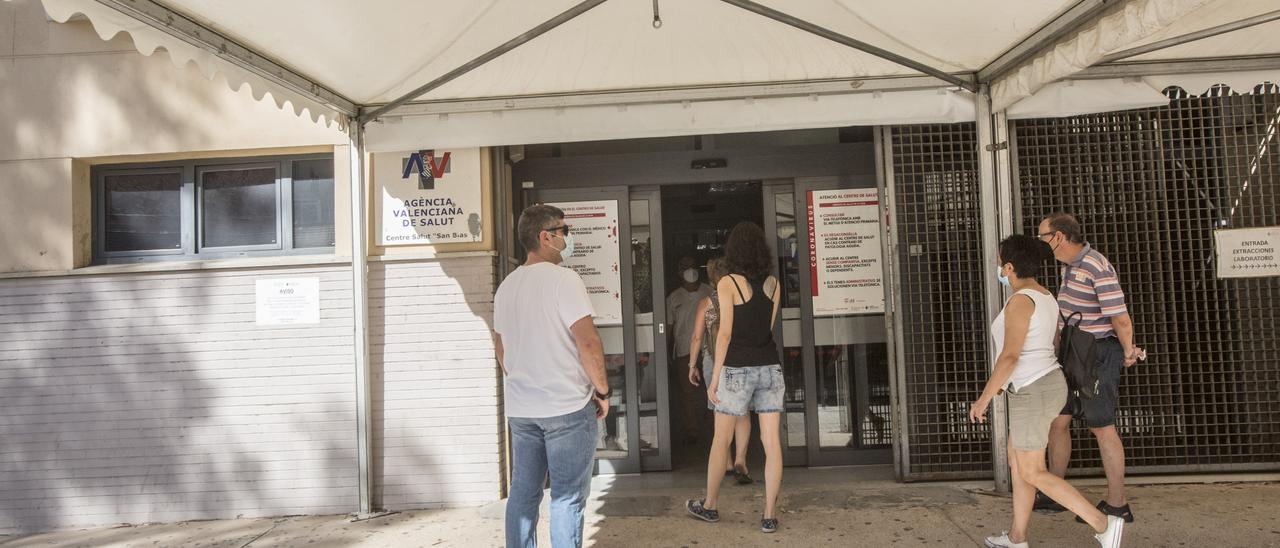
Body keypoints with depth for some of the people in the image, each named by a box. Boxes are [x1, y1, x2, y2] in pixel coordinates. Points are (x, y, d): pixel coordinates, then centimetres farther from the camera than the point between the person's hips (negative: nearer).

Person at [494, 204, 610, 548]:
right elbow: (588, 342, -17)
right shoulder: (563, 279, -13)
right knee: (567, 498, 2)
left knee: (523, 493, 15)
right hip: (567, 407, -7)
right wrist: (602, 391, -6)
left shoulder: (506, 286, 10)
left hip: (520, 409, 7)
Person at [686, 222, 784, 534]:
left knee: (721, 440, 11)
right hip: (770, 367, 4)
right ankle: (769, 515, 8)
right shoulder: (772, 283, 7)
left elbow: (725, 333, -10)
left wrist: (714, 377, -6)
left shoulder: (728, 283, -7)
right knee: (772, 443, 4)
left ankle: (710, 506, 24)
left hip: (738, 369, -4)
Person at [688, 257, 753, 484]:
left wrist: (692, 365, 6)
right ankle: (740, 460, -13)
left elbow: (697, 337, -3)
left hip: (714, 362, 1)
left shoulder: (705, 303, -2)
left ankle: (727, 463, 21)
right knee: (742, 413, 3)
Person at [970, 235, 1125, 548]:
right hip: (1043, 388, 10)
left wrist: (984, 398, -19)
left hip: (1033, 395, -10)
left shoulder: (1020, 301, -21)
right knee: (1017, 462, 18)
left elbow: (1010, 356, -26)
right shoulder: (1044, 298, 10)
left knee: (1032, 474, 1)